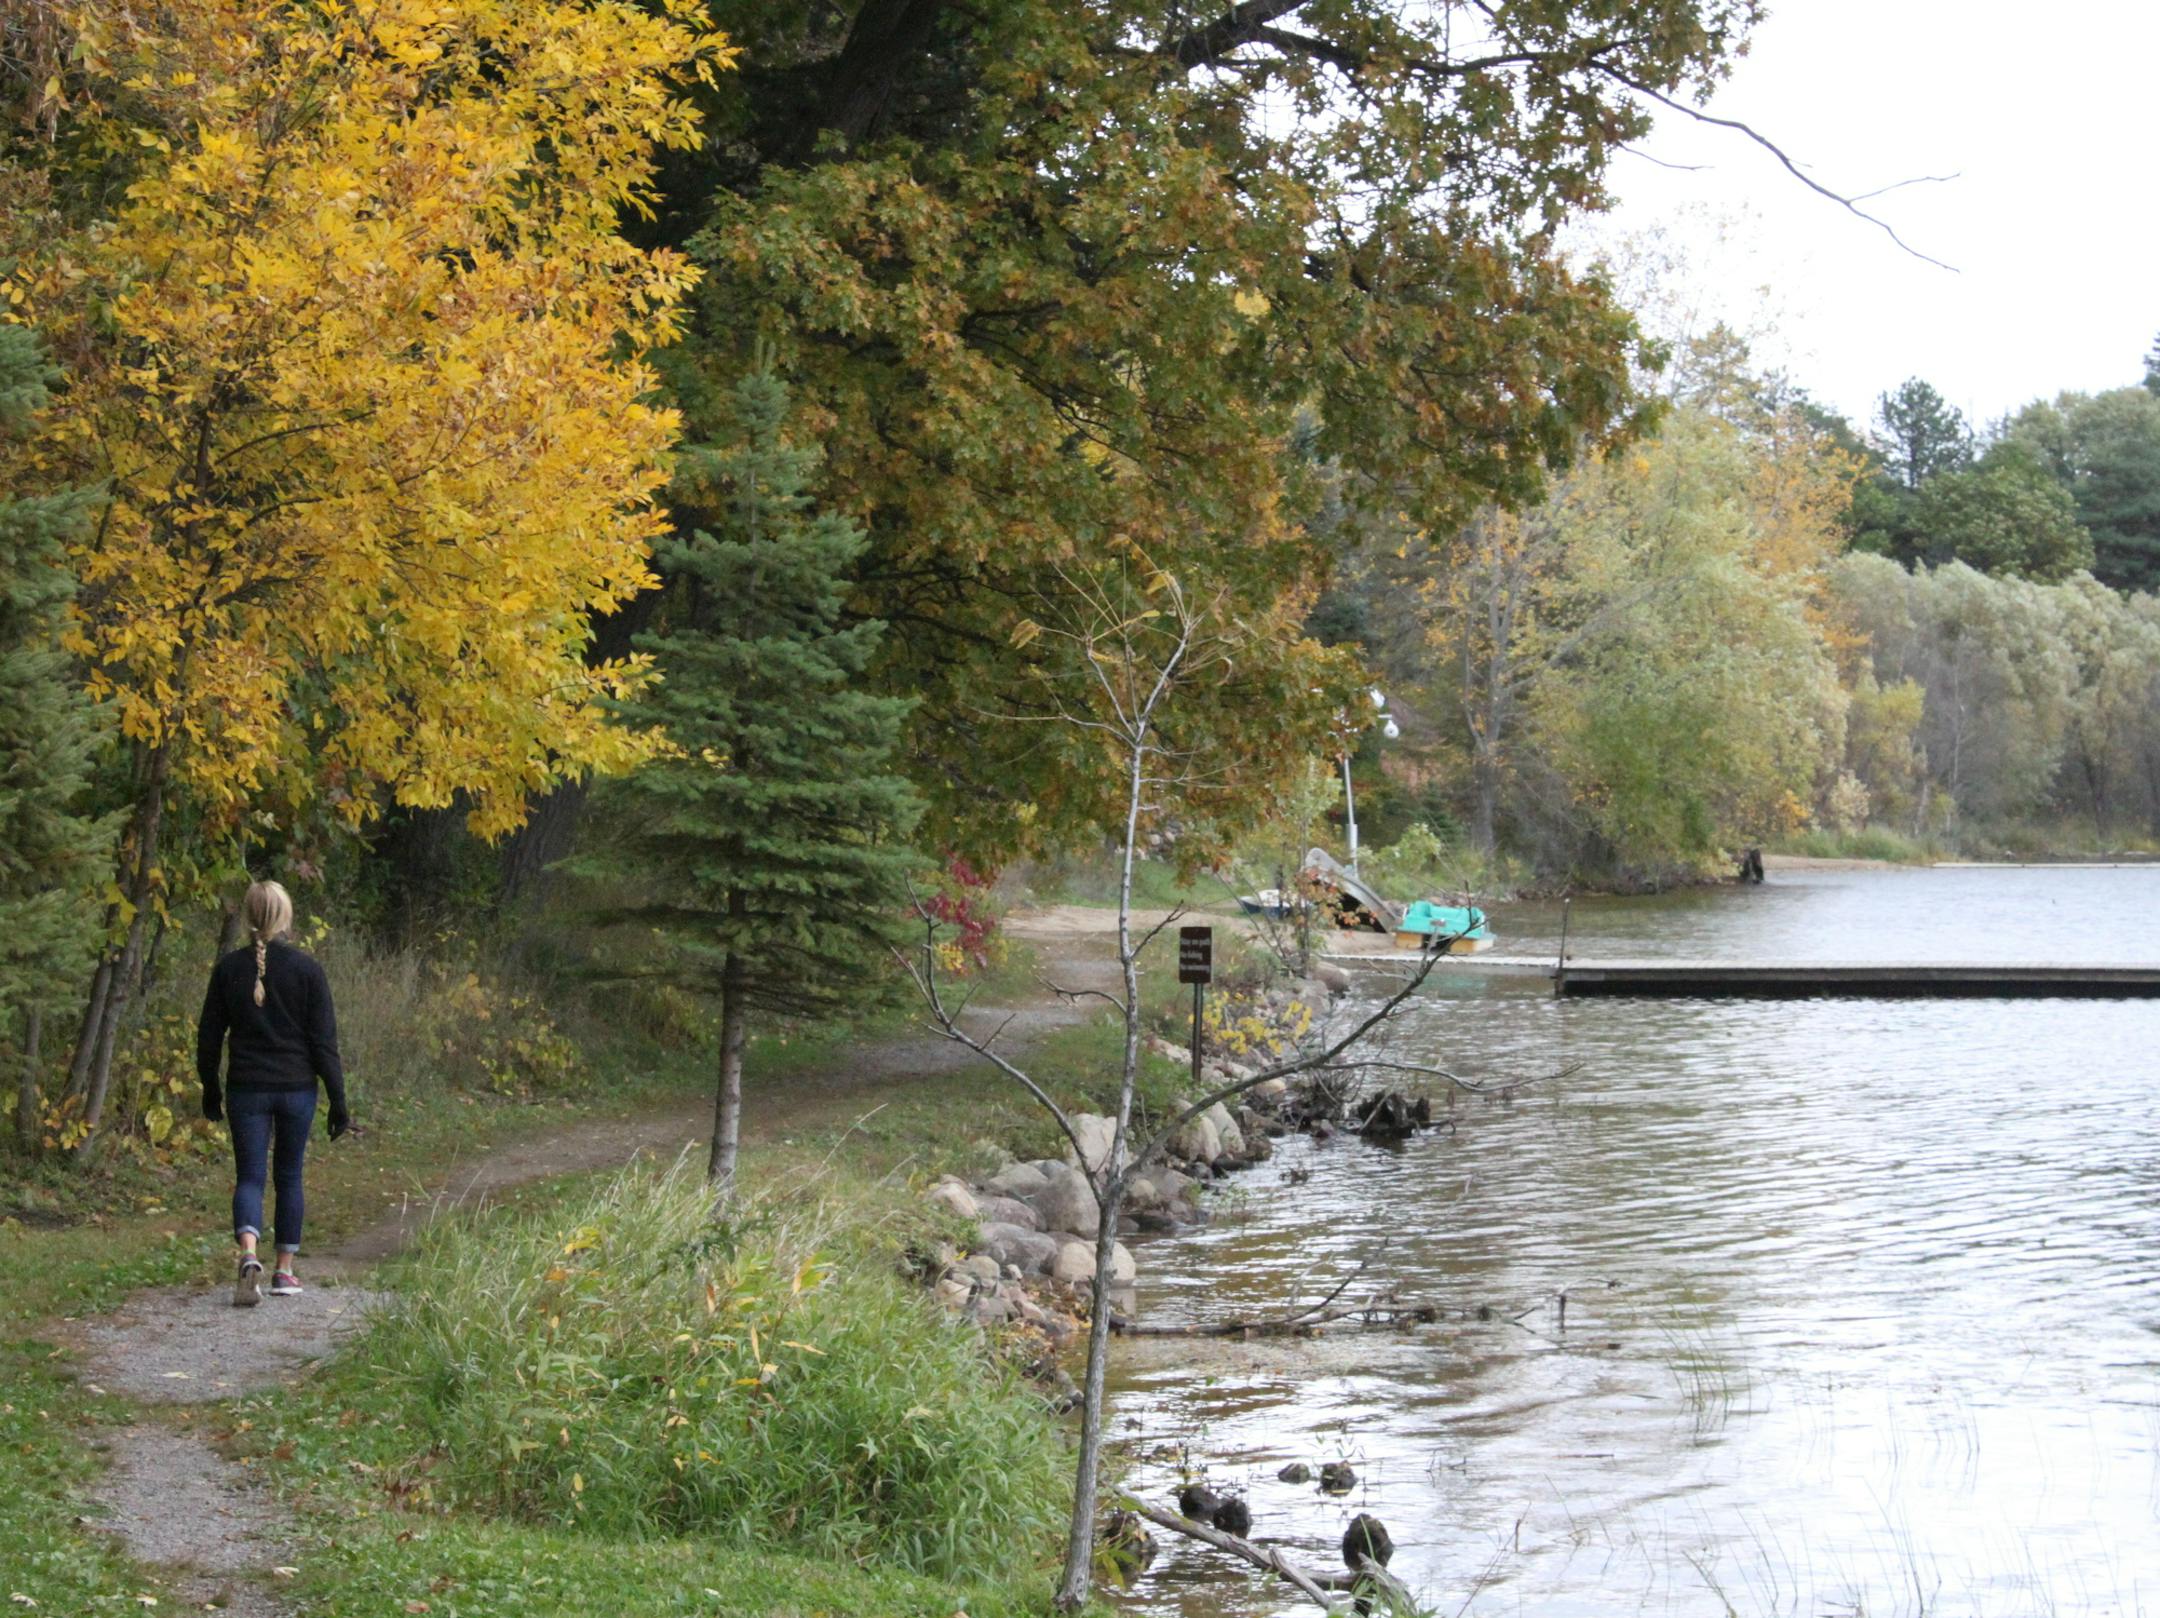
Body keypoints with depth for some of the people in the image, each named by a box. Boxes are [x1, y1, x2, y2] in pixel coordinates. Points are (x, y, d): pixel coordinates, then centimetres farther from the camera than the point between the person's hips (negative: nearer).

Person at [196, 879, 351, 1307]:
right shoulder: (307, 970, -6)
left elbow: (208, 1037, 4)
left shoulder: (228, 968, -2)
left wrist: (210, 1091, 17)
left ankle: (249, 1255, -23)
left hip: (246, 1090, 0)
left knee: (249, 1177, 3)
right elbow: (324, 1041, -6)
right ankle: (285, 1271, 18)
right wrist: (338, 1102, -1)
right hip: (297, 1089, 0)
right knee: (289, 1176, 14)